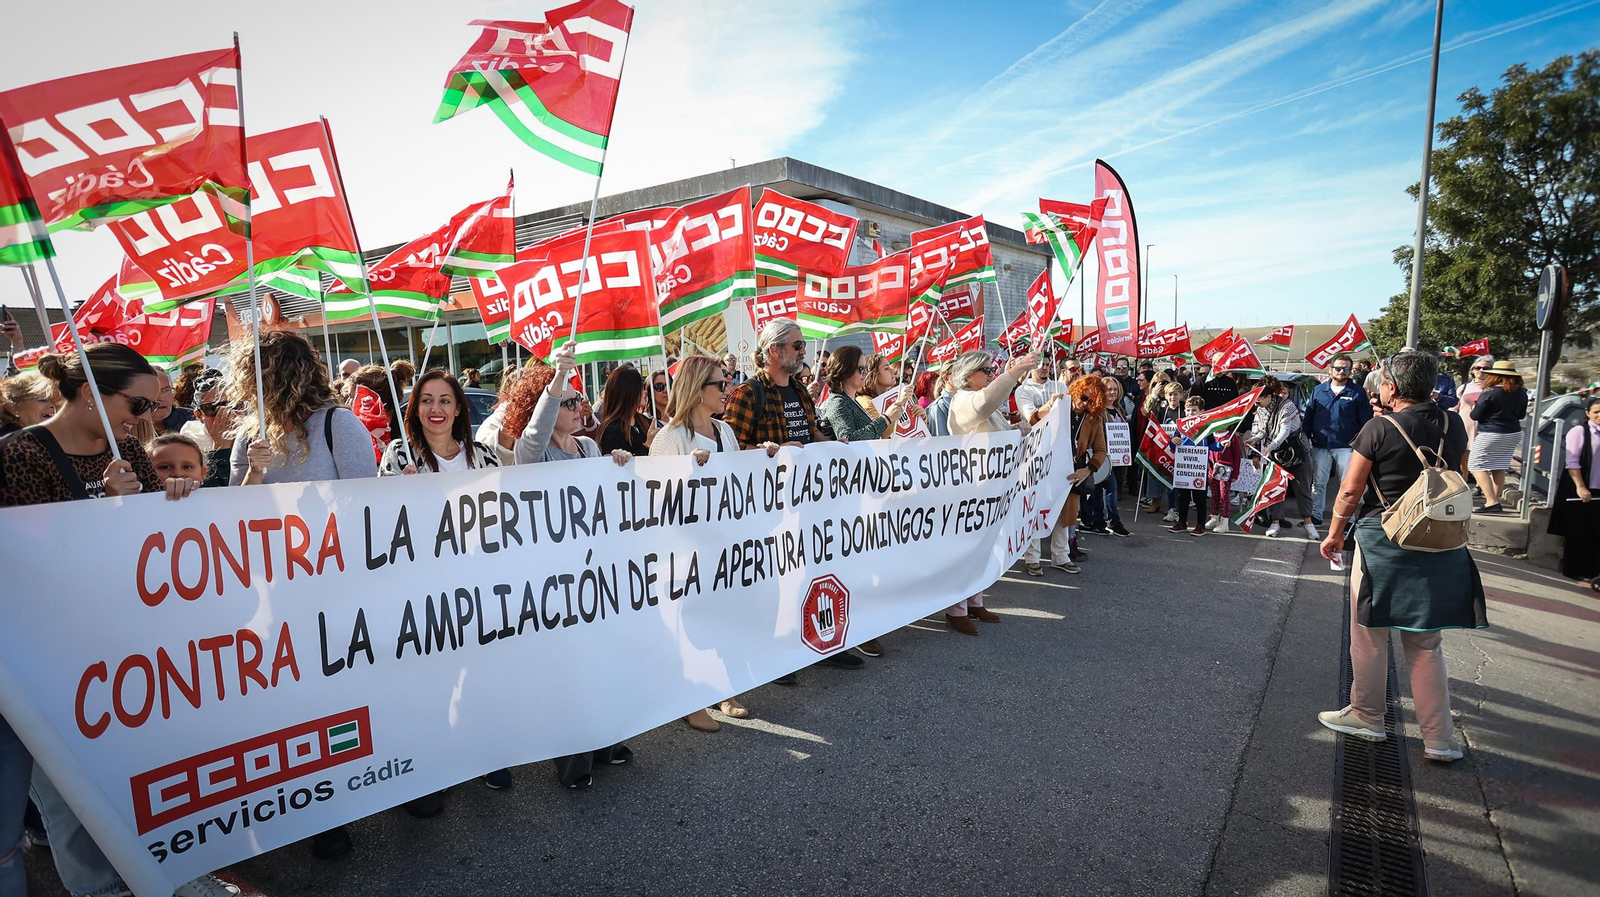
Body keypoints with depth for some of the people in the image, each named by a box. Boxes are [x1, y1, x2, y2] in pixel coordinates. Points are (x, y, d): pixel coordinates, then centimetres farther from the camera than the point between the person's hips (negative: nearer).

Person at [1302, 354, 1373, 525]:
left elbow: (1366, 420, 0)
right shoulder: (1318, 390, 7)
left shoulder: (1357, 392, 1)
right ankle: (1315, 515, 17)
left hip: (1346, 447, -2)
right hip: (1320, 446, 2)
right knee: (1318, 483, 8)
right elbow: (1308, 416, 8)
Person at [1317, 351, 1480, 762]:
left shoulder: (1379, 428, -12)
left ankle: (1367, 717, 23)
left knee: (1370, 635, 10)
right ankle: (1439, 739, 14)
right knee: (1426, 644, 12)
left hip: (1382, 543, -5)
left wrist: (1335, 533, 2)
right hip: (1439, 546, 5)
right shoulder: (1453, 428, 3)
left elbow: (1350, 491, -8)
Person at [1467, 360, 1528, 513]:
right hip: (1513, 434, 7)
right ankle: (1495, 499, 21)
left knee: (1477, 466, -2)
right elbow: (1521, 415, 18)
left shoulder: (1490, 393, -17)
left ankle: (1491, 502, -12)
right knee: (1500, 467, 16)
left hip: (1490, 435, -7)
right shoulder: (1521, 393, 4)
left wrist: (1475, 407, 10)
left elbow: (1475, 416, -10)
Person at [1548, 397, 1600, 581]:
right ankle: (1574, 570, 11)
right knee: (1578, 532, 2)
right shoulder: (1579, 431, -7)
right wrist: (1580, 487, -16)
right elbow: (1572, 462, -10)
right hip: (1579, 491, -5)